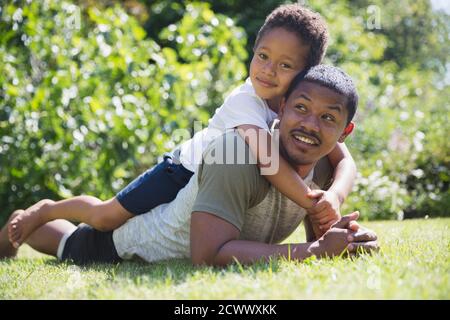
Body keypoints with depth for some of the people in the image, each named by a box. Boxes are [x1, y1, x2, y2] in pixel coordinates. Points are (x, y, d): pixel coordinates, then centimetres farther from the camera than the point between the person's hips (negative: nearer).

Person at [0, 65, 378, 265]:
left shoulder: (322, 168, -19)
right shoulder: (239, 150, -42)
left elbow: (321, 233, -5)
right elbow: (207, 255, -50)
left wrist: (347, 241, -28)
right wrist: (312, 251, -51)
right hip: (124, 248, -6)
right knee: (67, 241, 26)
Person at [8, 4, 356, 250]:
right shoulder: (244, 100, -36)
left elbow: (345, 160, -27)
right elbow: (267, 158, -52)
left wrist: (334, 196, -48)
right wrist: (311, 201, -56)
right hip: (188, 169, -6)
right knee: (105, 217, -7)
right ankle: (46, 209, 24)